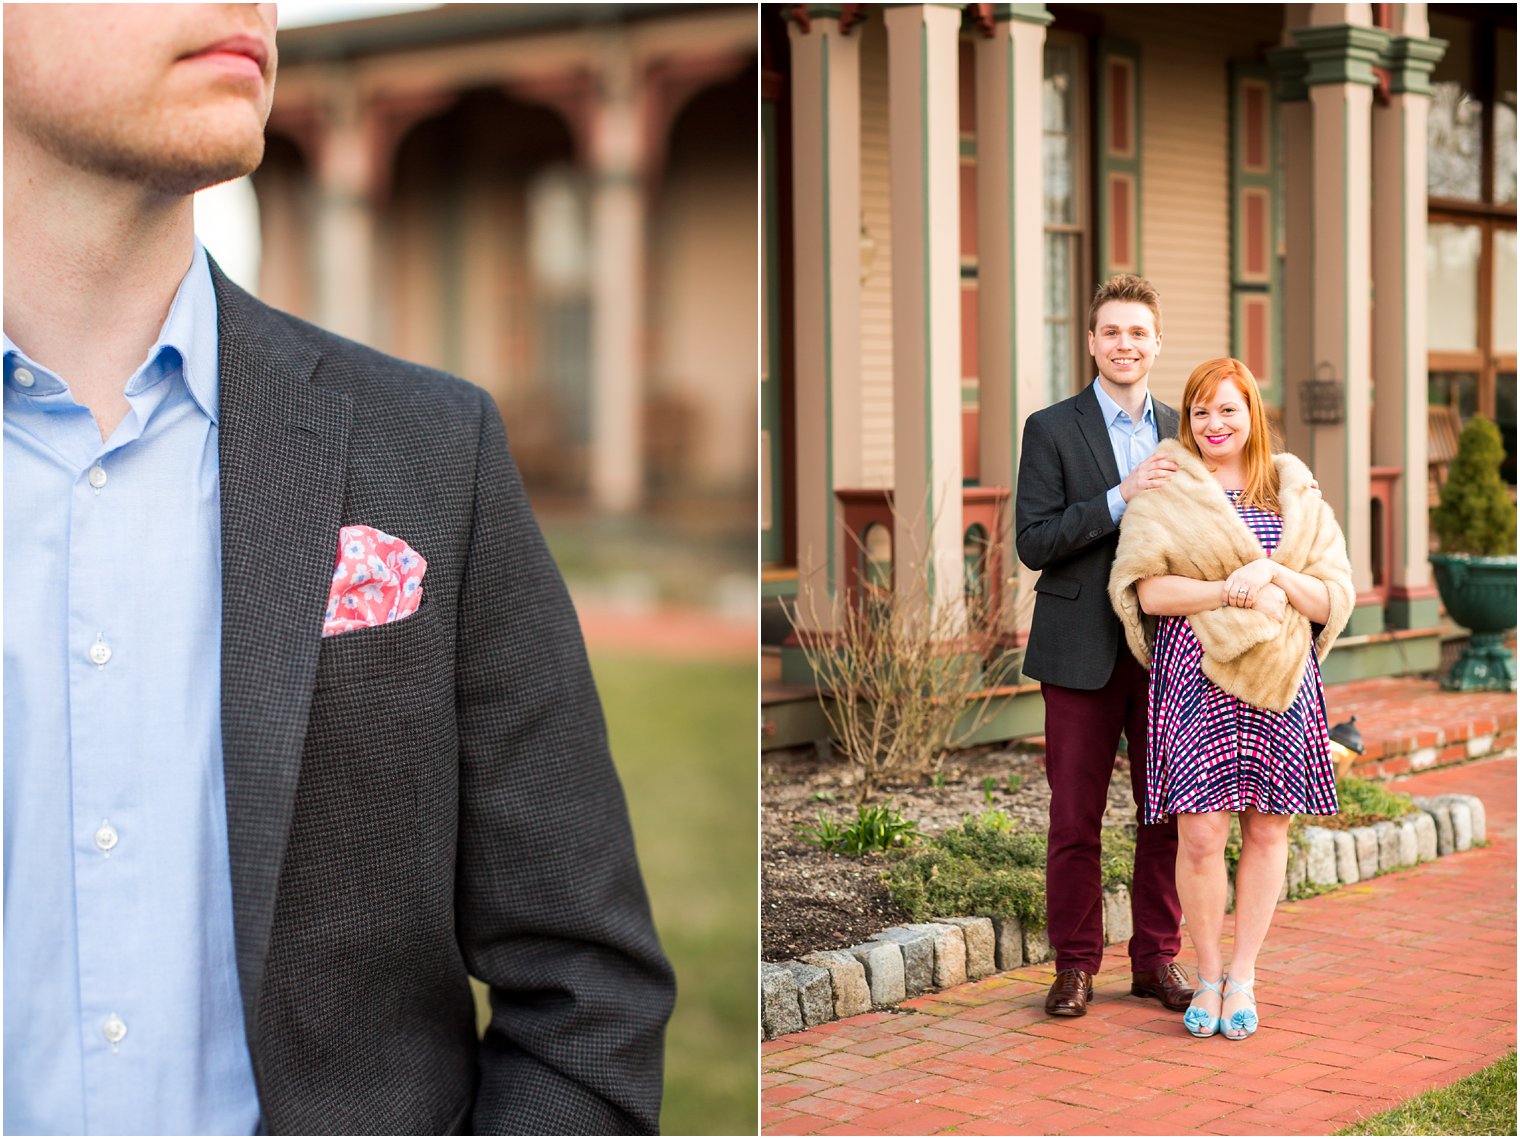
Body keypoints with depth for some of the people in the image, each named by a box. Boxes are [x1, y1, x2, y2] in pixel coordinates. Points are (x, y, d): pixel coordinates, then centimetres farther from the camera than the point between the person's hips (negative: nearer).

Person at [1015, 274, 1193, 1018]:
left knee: (1168, 811, 7)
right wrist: (1121, 497, -19)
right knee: (1075, 817, 2)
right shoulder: (1052, 430, -1)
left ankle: (1157, 959, 19)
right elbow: (1033, 542, -9)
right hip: (1084, 652, -3)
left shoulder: (1180, 433, 11)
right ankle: (1074, 965, 13)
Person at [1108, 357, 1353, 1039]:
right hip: (1195, 675, -2)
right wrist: (1233, 592, -17)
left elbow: (1333, 600, 5)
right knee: (1200, 835, -7)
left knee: (1266, 831, 5)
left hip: (1280, 679, 2)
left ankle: (1242, 975, 18)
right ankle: (1207, 975, 11)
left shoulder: (1295, 495, 11)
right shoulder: (1165, 492, 5)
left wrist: (1273, 574, -13)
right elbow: (1148, 590, -6)